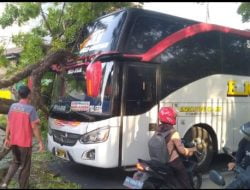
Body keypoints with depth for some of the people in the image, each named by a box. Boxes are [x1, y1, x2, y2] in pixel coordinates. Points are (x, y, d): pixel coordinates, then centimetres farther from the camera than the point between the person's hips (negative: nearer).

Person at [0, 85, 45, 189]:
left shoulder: (13, 106, 0)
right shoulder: (30, 109, -18)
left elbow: (8, 124, 6)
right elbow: (34, 127, -16)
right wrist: (41, 142, -9)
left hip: (13, 141, 6)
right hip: (25, 142, -6)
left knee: (15, 162, 24)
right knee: (25, 166, 10)